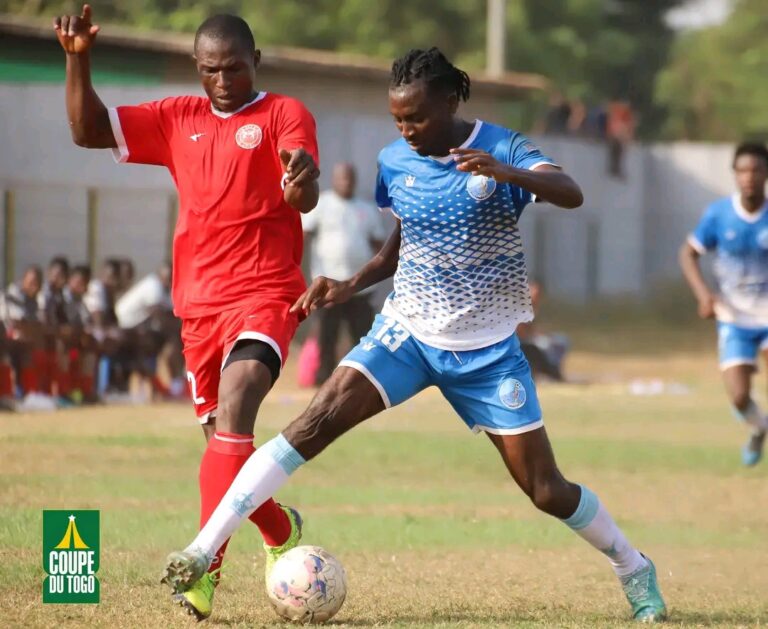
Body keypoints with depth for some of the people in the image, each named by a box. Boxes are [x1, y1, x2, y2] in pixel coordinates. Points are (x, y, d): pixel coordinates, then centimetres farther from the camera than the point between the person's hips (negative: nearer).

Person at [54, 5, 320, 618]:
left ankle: (205, 566, -34)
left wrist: (302, 180, -42)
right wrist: (78, 61, -2)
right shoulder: (178, 120, 13)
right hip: (200, 301, 6)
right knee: (222, 437, 11)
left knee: (235, 403, -26)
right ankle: (280, 530, 37)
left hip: (265, 293, -6)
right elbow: (89, 130, 13)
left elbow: (305, 198, -17)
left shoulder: (284, 115, -2)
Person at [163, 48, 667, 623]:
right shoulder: (396, 162, -1)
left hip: (488, 350, -2)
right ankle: (203, 549, -22)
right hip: (408, 331, 2)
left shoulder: (500, 149, -13)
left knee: (545, 489, -2)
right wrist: (350, 287, -3)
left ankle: (635, 571, 25)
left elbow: (572, 194, -30)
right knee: (316, 423, -19)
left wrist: (507, 173, -48)